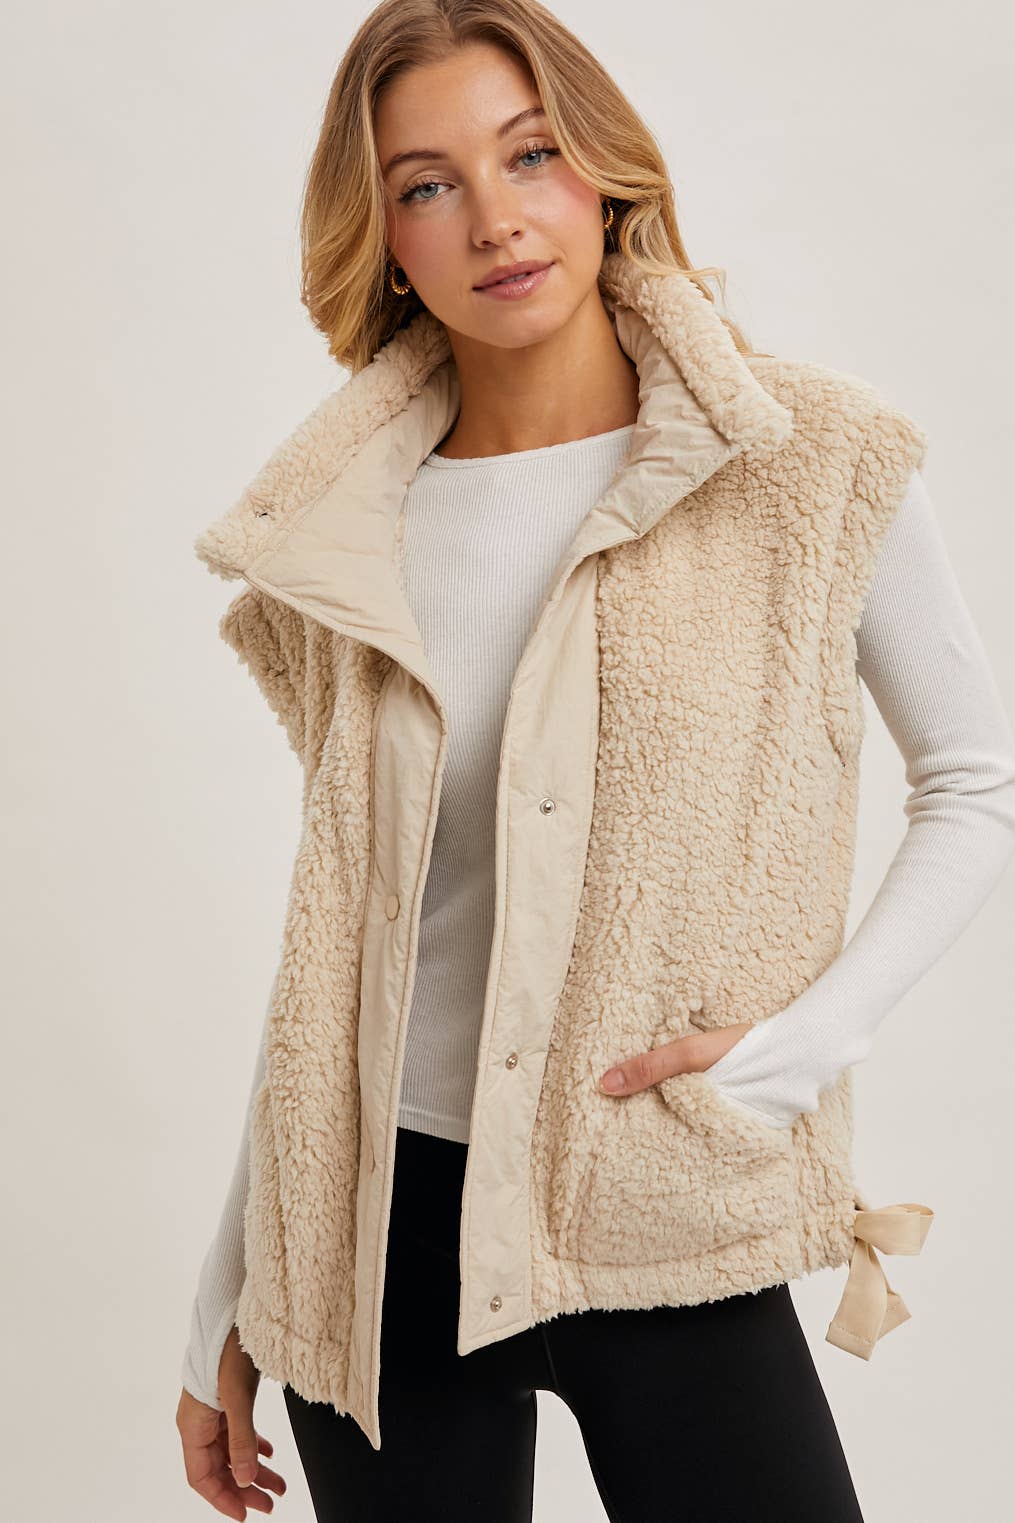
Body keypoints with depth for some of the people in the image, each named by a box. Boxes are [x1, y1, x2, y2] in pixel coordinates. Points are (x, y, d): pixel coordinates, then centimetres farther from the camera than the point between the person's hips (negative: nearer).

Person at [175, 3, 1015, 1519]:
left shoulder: (809, 465, -6)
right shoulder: (347, 535, 1)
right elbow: (332, 932, 7)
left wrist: (810, 1038, -13)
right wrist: (228, 1301, 9)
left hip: (672, 1239, -2)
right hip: (387, 1222, 2)